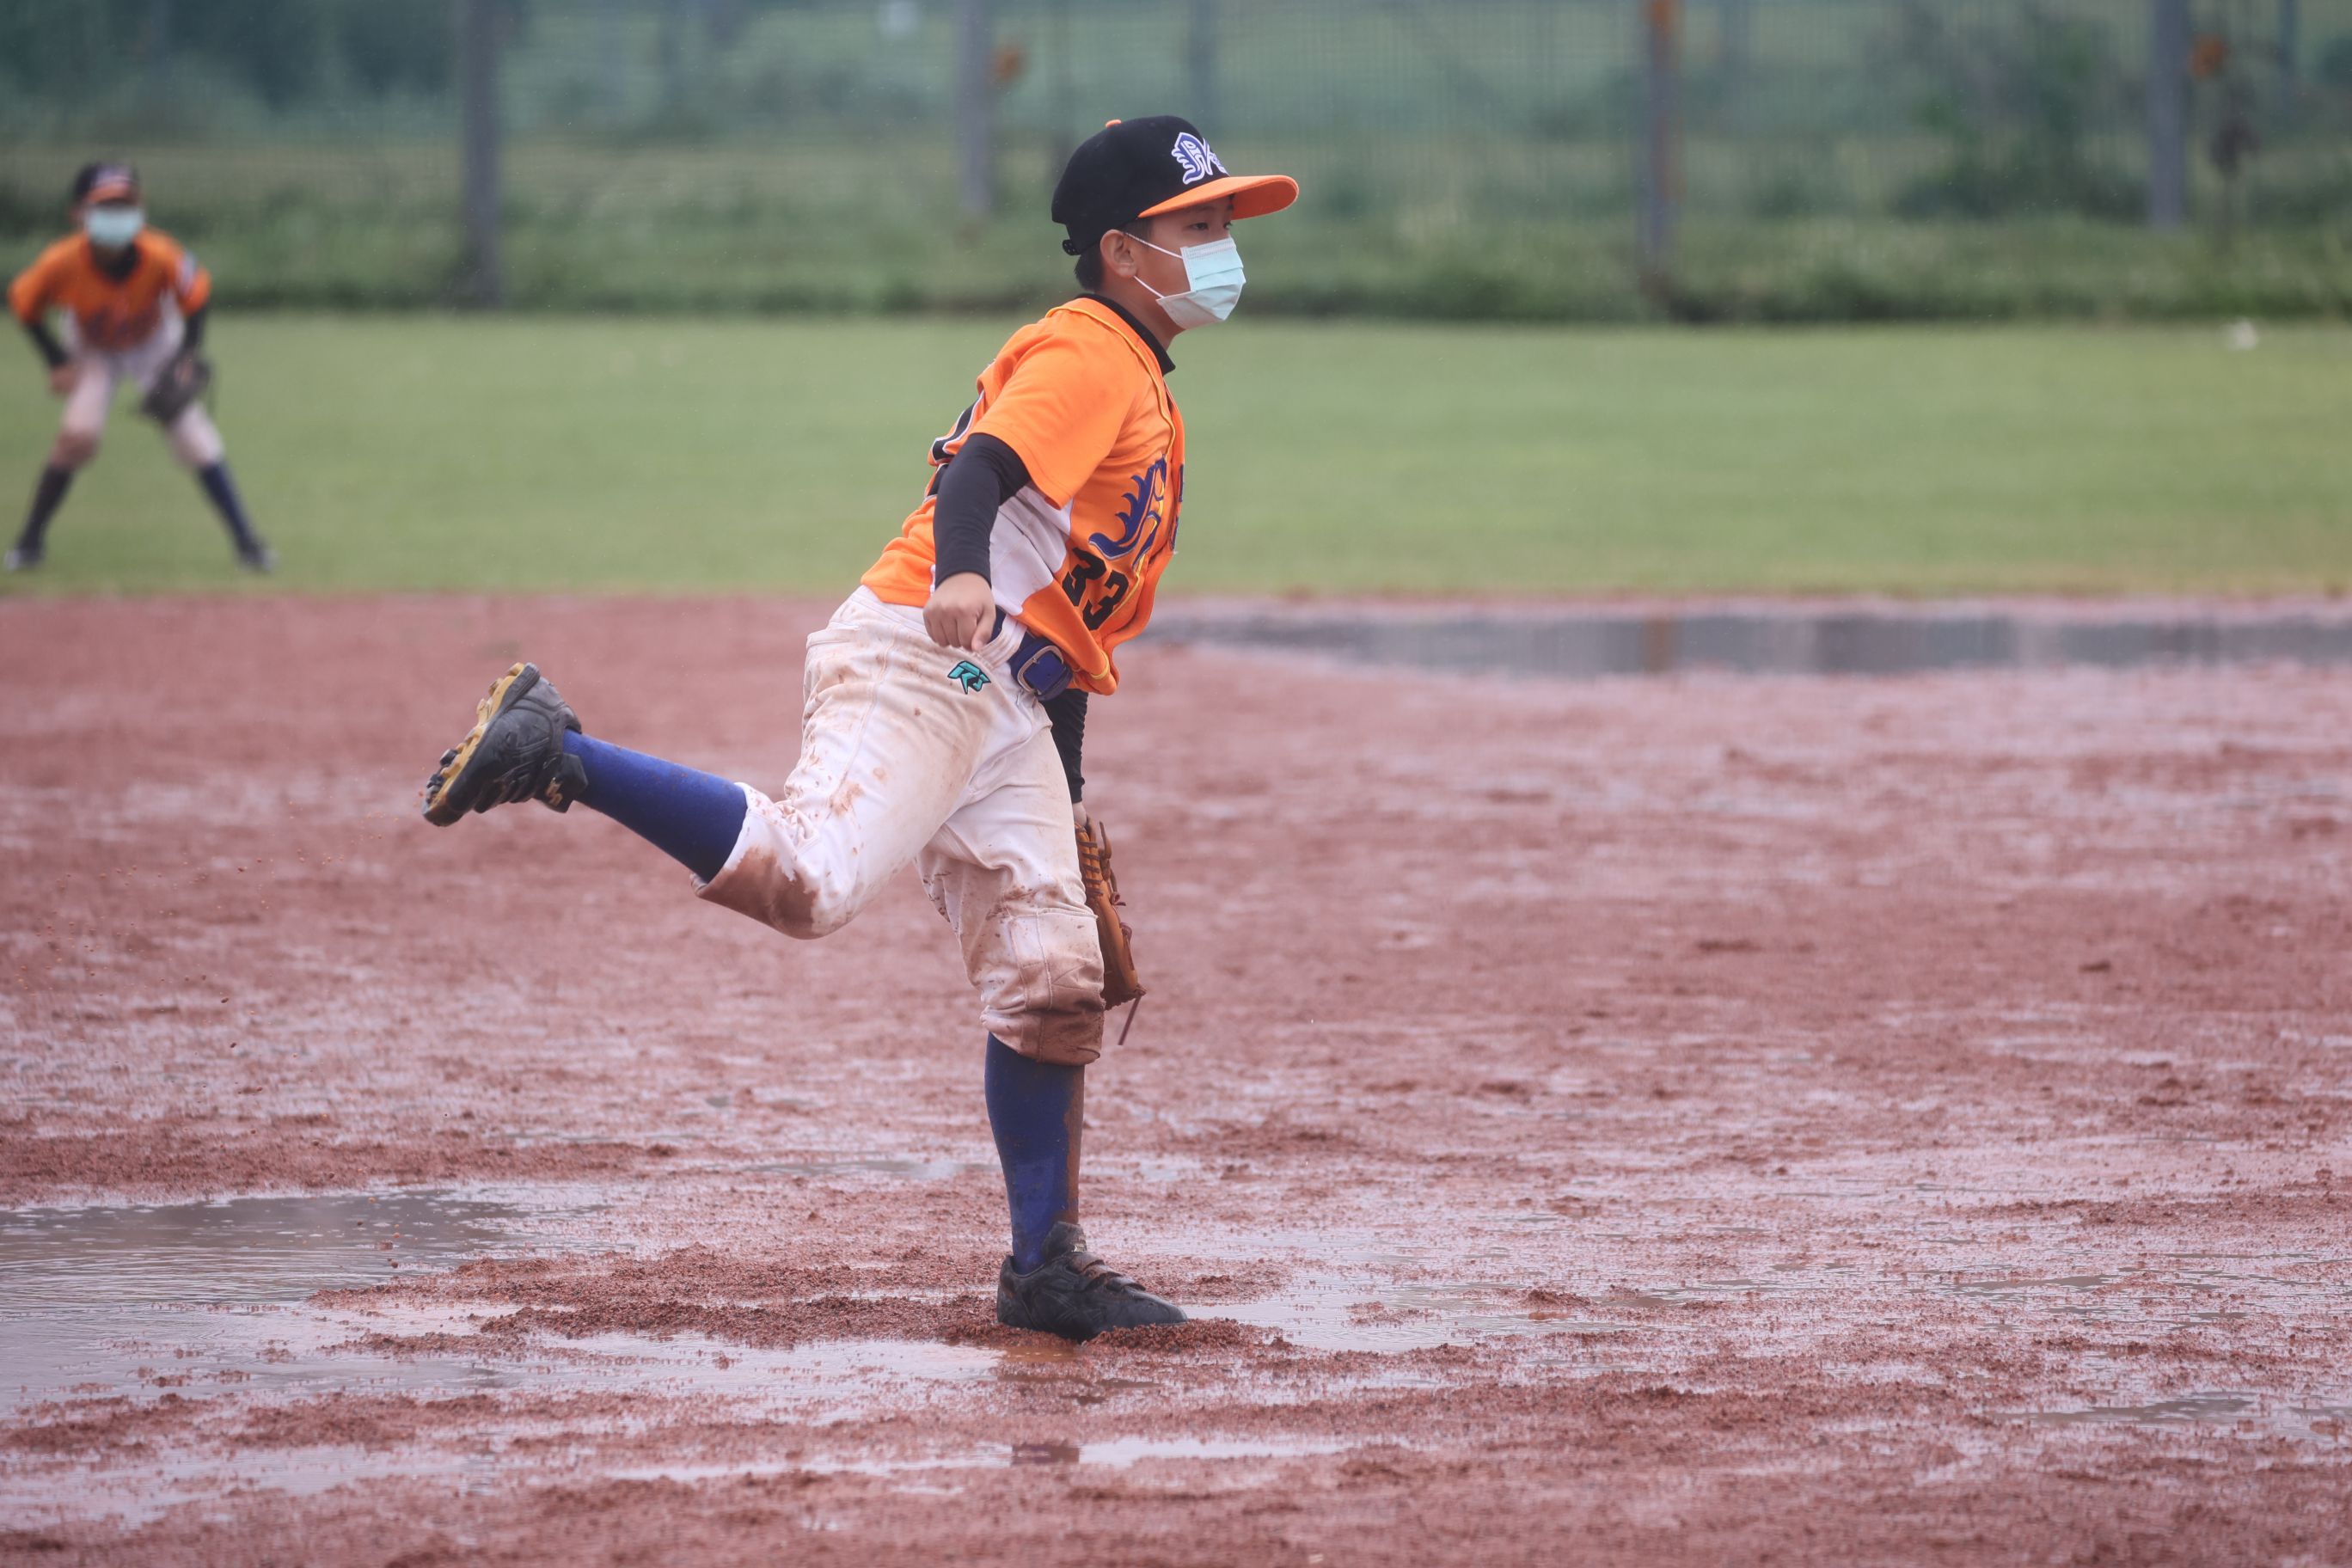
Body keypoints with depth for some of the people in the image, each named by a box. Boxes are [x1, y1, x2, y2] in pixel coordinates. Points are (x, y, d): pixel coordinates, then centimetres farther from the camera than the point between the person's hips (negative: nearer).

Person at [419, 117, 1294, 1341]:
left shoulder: (1145, 393, 27)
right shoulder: (1086, 353, -3)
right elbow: (983, 469, -23)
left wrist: (1067, 801, 31)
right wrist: (958, 579, -45)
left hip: (1006, 705, 10)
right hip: (915, 658, -10)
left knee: (1053, 983, 7)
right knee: (802, 878, -30)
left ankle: (1045, 1273, 12)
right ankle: (548, 749, -20)